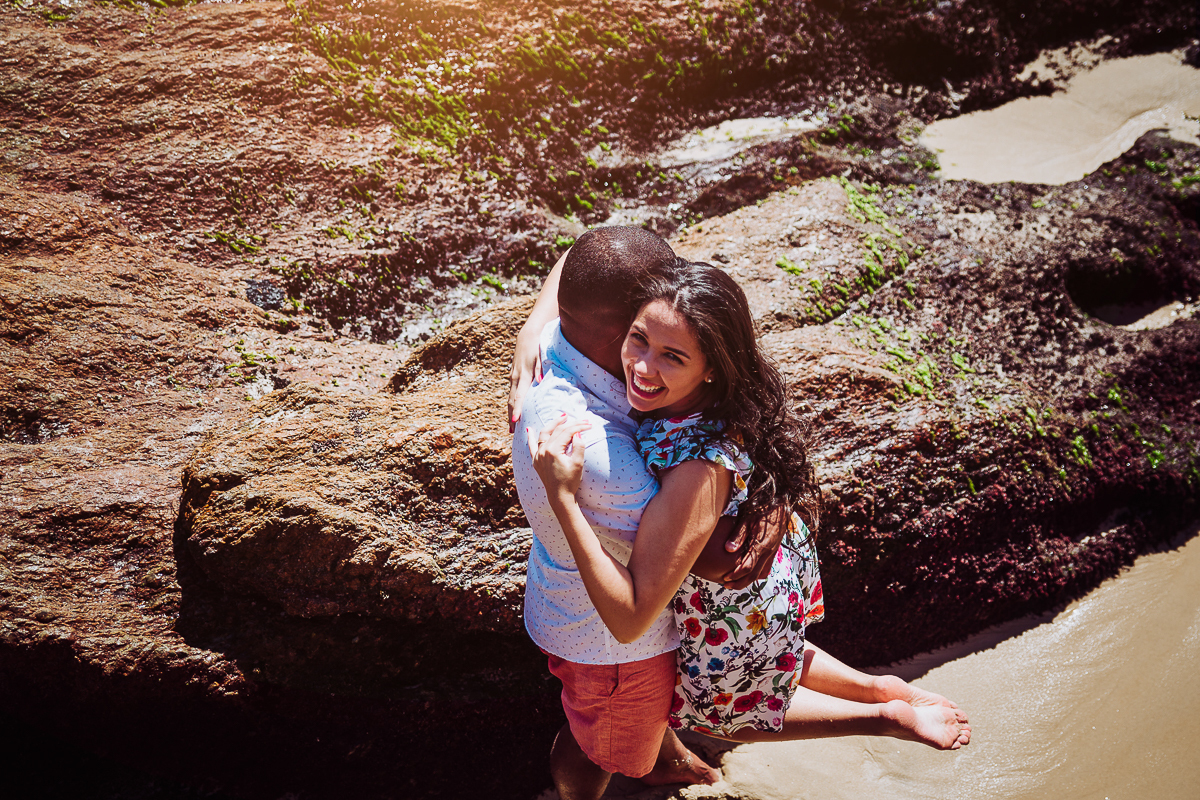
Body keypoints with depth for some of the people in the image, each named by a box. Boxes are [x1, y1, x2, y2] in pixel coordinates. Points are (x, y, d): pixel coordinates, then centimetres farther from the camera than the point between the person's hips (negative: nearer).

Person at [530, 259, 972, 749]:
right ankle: (879, 688, 40)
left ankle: (888, 716, 33)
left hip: (743, 617, -7)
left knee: (709, 709, 29)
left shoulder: (698, 472, -44)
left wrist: (562, 496, -45)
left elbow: (630, 620, -39)